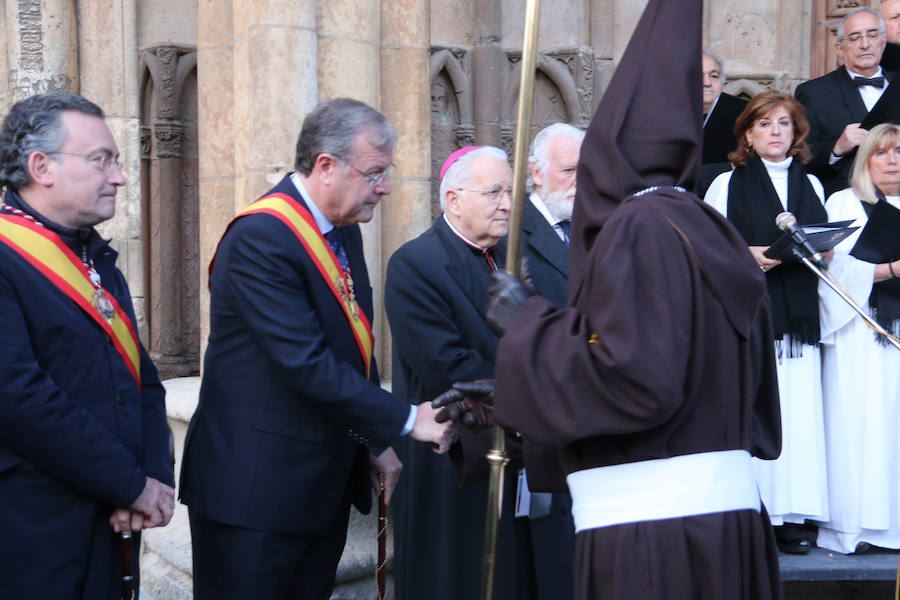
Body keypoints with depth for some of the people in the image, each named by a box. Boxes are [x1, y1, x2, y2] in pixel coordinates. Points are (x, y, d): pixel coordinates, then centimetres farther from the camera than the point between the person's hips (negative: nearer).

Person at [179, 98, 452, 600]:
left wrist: (376, 441, 14)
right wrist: (406, 420, -18)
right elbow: (307, 365, -25)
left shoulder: (344, 229, 9)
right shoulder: (260, 237, -20)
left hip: (327, 480, 9)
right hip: (257, 483, -8)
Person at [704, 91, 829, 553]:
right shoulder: (727, 184, 6)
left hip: (797, 313, 4)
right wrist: (748, 255, -15)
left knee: (798, 408, -3)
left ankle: (790, 515, 1)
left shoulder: (811, 185, 19)